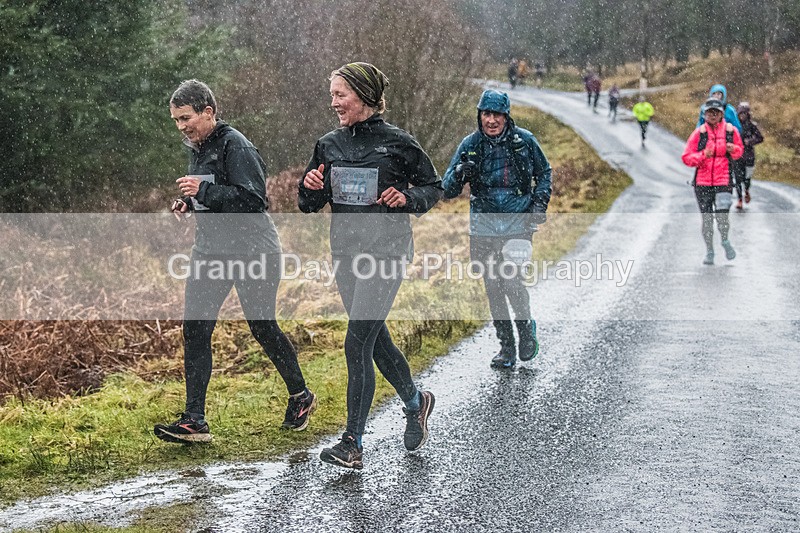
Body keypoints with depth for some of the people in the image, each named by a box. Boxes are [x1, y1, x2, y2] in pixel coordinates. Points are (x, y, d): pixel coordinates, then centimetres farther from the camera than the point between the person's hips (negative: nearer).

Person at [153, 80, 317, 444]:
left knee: (262, 328, 4)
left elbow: (254, 200, -24)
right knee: (194, 329, -2)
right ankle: (194, 421, 0)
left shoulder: (236, 146, -16)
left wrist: (204, 191, -27)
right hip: (210, 250, 8)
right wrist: (188, 204, 5)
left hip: (253, 251, -8)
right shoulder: (198, 148, 11)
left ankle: (300, 396, 29)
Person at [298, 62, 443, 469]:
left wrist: (407, 198, -13)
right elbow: (309, 205, 14)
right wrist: (311, 187, -8)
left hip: (386, 250, -6)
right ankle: (415, 401, 42)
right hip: (345, 252, 6)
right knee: (376, 339, 16)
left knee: (357, 343, -13)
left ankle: (353, 444, -8)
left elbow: (433, 187, 6)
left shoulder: (397, 142, -5)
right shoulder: (329, 145, 8)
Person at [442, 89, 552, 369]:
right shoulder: (470, 145, -2)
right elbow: (447, 190, -2)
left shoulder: (524, 141, -3)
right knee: (493, 288, 6)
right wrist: (460, 174, -23)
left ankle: (526, 326, 14)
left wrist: (540, 203, -1)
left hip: (518, 223, -2)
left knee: (511, 281, -16)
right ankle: (506, 347, 20)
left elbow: (544, 173, 13)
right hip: (483, 227, 2)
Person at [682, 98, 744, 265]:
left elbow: (739, 151, 17)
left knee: (722, 217, -12)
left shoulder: (731, 131, 2)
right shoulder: (699, 132, -2)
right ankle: (709, 251, 22)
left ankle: (725, 241, 18)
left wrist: (733, 149, -6)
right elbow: (686, 157, -3)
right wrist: (703, 155, -20)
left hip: (723, 182, 0)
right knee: (706, 219, 5)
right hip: (702, 182, 1)